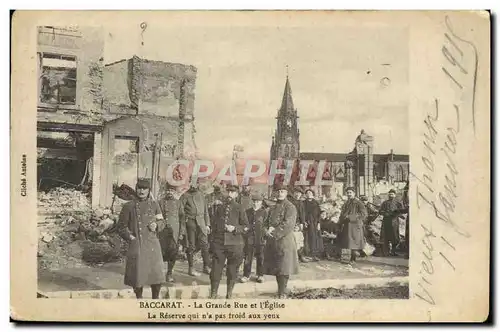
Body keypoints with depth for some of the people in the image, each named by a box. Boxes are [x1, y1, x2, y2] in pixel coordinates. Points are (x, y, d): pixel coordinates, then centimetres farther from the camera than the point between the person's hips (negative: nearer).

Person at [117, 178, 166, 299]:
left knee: (157, 275, 1)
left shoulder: (154, 205, 9)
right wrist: (129, 236, -7)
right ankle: (139, 299, 23)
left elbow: (162, 222, 18)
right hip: (136, 245, -2)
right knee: (138, 275, 1)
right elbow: (121, 226, 6)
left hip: (152, 244, 2)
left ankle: (156, 299, 23)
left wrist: (156, 225, -3)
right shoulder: (129, 206, 2)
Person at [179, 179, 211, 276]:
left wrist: (207, 224, 12)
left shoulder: (201, 195, 14)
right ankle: (191, 269, 9)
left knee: (205, 244, -2)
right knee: (191, 246, 1)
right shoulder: (185, 196, 1)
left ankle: (206, 266, 7)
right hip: (190, 222, -3)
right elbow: (181, 211, -2)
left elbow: (206, 211, 17)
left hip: (201, 222, 3)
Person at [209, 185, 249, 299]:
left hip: (234, 243, -2)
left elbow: (246, 227, 1)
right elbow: (213, 224, 19)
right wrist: (213, 239, 11)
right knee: (216, 269, 0)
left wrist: (235, 228, -15)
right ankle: (213, 295, 9)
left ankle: (229, 295, 18)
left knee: (232, 270, 5)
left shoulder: (239, 209, 3)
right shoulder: (220, 208, 13)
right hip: (219, 242, 2)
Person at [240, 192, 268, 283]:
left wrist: (265, 237, -7)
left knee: (260, 258, 7)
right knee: (248, 257, 3)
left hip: (260, 238, -2)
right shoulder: (248, 212, 9)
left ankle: (260, 275, 18)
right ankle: (246, 275, 11)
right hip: (249, 238, 2)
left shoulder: (264, 212, 1)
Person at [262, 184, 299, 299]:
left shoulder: (290, 207, -5)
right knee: (275, 266, 10)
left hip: (284, 239, -7)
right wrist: (268, 229, -6)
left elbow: (288, 224, -15)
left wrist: (274, 232, -16)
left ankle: (282, 292, -1)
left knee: (284, 267, -6)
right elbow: (268, 221, 16)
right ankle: (280, 289, 21)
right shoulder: (273, 208, 16)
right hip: (272, 241, 7)